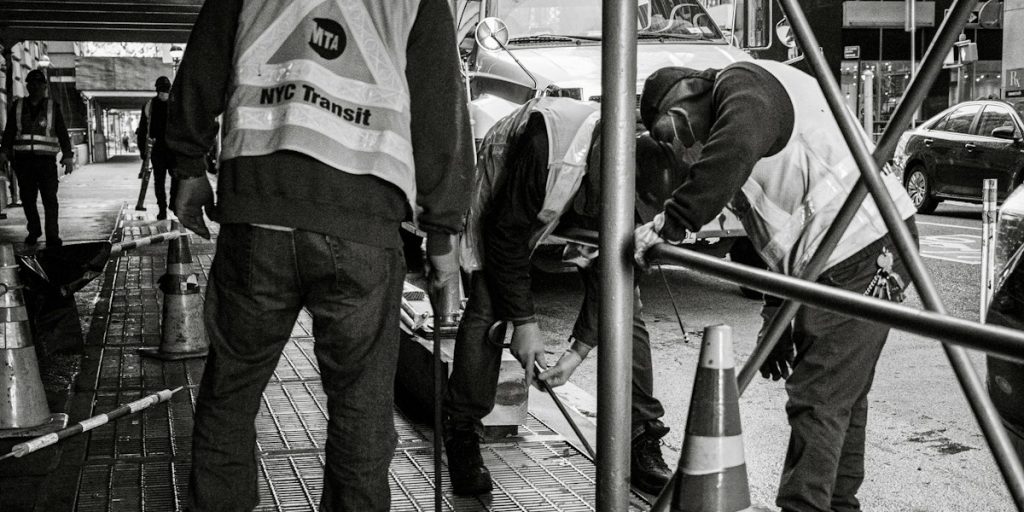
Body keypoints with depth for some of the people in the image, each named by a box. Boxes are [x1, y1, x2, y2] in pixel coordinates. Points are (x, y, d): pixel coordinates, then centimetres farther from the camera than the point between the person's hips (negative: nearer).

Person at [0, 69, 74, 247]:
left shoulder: (53, 107, 6)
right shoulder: (18, 106, 11)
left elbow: (62, 133, 5)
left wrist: (68, 157, -2)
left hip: (46, 159, -2)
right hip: (23, 159, 2)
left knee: (50, 199, -9)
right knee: (27, 198, 6)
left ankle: (52, 237, -8)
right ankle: (33, 231, 22)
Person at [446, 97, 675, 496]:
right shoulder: (544, 148, -43)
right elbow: (508, 236, -29)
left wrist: (579, 350, -20)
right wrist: (524, 322, -26)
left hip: (584, 198, 3)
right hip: (510, 199, -3)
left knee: (626, 308, -10)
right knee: (486, 306, -17)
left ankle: (643, 444, -3)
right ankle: (462, 439, -4)